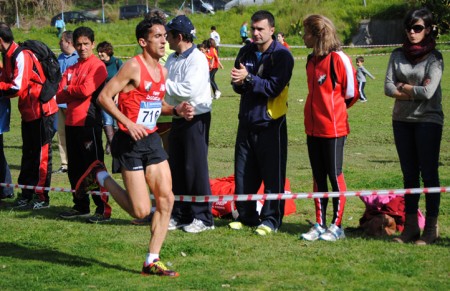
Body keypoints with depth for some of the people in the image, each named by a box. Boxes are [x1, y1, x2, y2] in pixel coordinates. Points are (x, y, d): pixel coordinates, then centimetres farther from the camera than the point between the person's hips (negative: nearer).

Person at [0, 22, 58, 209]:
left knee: (41, 155, -3)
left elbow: (17, 88, -24)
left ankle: (42, 198, 2)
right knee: (28, 154, 13)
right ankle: (26, 195, 19)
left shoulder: (22, 56, -20)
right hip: (28, 113, 10)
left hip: (42, 111, -10)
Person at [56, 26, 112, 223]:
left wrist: (68, 90, -1)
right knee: (75, 168, 13)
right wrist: (75, 93, -10)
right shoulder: (71, 69, 16)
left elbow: (86, 90, -19)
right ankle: (81, 206, 23)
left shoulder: (97, 66, -7)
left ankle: (103, 209, -4)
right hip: (72, 123, 8)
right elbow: (60, 96, 8)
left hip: (89, 122, -8)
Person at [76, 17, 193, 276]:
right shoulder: (133, 67, -14)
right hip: (129, 143, -8)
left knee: (166, 200, 0)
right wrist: (128, 123, -23)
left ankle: (152, 261, 9)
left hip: (152, 140, 8)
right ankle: (100, 176, 16)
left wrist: (176, 110, 6)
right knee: (141, 211, -7)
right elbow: (104, 96, -15)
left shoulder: (163, 71, 11)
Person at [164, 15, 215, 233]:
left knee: (195, 168, -5)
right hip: (178, 118, 9)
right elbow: (164, 86, 10)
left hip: (195, 119, -8)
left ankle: (202, 217, 2)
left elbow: (189, 89, -25)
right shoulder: (172, 59, 13)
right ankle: (179, 215, 19)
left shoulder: (197, 59, -14)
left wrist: (164, 84, -16)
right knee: (176, 168, 11)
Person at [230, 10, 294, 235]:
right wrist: (238, 83, -12)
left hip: (271, 123, -6)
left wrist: (248, 78, -24)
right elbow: (238, 86, 11)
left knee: (273, 175, -2)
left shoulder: (281, 55, -9)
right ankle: (246, 216, 20)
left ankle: (271, 219, 5)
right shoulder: (246, 52, 9)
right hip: (247, 121, 6)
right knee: (243, 173, 10)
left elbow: (274, 87, -18)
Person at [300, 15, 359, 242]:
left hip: (333, 128, -7)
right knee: (318, 178, 10)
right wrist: (317, 111, 13)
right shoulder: (312, 60, 10)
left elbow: (351, 93, -6)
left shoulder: (338, 59, -12)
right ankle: (319, 225, 15)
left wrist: (334, 109, 5)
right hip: (313, 127, 7)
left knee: (335, 176, 0)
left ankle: (337, 226, 7)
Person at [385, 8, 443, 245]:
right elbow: (388, 88, -3)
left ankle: (431, 228, 1)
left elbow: (428, 91, -16)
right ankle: (410, 226, 15)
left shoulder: (434, 58, -5)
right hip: (402, 120, 5)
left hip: (428, 121, -5)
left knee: (429, 174, -2)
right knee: (409, 175, 9)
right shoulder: (398, 55, 7)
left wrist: (403, 87, -4)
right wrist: (415, 91, -10)